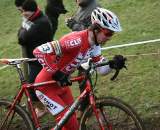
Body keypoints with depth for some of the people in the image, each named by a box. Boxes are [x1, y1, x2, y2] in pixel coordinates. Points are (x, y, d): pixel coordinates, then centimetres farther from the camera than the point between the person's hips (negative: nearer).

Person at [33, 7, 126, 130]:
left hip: (62, 84, 9)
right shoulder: (77, 41, -33)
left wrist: (112, 64, -20)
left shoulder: (94, 44, -5)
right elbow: (40, 51, -38)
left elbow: (102, 69, 1)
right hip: (46, 86, -9)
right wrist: (57, 74, -35)